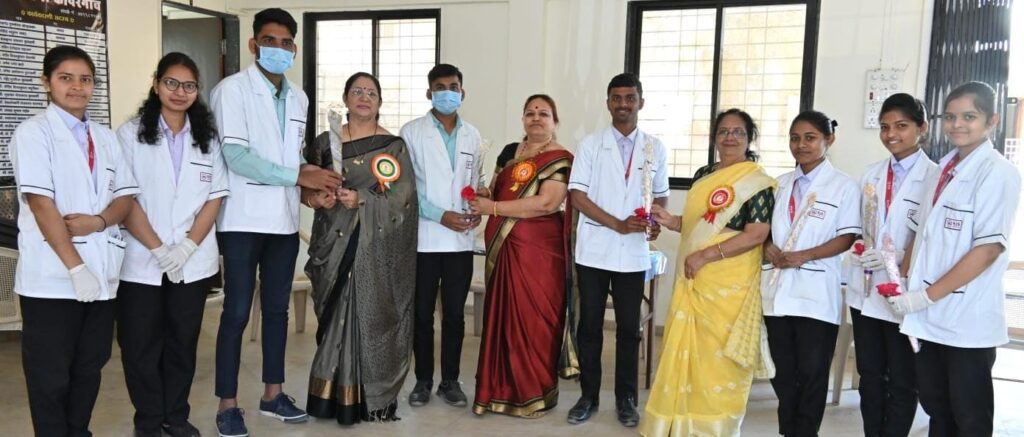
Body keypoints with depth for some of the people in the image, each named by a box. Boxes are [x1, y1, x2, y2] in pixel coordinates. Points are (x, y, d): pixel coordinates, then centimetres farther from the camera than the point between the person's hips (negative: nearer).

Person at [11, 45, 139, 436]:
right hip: (52, 277, -5)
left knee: (90, 367, 14)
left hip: (102, 273, 5)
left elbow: (126, 197, 10)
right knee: (51, 377, 5)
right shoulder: (34, 132, -4)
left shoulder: (106, 137, 13)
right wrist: (76, 267, -18)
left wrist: (98, 221, -12)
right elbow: (41, 204, -12)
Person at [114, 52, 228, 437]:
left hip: (193, 262, 2)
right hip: (141, 262, -2)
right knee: (141, 345, 4)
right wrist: (158, 249, -13)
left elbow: (215, 196, 3)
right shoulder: (131, 133, 0)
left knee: (183, 342, 10)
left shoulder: (207, 137, 9)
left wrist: (187, 247, -8)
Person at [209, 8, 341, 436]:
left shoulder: (298, 97, 13)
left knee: (277, 308, 13)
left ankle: (273, 394, 25)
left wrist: (312, 182, -2)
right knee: (237, 312, 0)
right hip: (243, 220, -6)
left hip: (284, 220, 6)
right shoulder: (232, 89, -7)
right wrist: (299, 176, -17)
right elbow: (235, 155, -16)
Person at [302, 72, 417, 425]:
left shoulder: (393, 146, 4)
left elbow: (401, 197, -4)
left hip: (378, 247, -1)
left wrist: (362, 201, -17)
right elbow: (305, 187, 10)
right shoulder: (325, 142, 9)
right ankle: (336, 395, 12)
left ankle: (376, 397, 11)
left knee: (375, 316, 0)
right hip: (335, 245, 2)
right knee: (337, 317, 2)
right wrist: (315, 198, -12)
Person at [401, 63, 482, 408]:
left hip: (460, 239, 3)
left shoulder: (472, 136, 10)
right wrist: (440, 215, -14)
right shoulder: (412, 132, -1)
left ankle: (450, 380, 20)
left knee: (455, 314, 8)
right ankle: (423, 380, 20)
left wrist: (475, 209, -4)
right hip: (423, 238, -2)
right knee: (422, 313, 7)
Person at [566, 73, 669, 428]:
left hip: (633, 253, 1)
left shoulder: (655, 148, 6)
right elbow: (577, 195, -5)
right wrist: (617, 224, -15)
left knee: (629, 328, 8)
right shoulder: (590, 144, 1)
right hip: (593, 250, -1)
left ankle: (626, 399, 21)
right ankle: (589, 396, 19)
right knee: (590, 326, 6)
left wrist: (654, 222, -10)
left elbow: (660, 195, 13)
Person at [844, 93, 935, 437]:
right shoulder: (871, 174, 10)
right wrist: (858, 253, 2)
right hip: (865, 289, 6)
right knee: (869, 375, 15)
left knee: (902, 381, 9)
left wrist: (896, 257, -23)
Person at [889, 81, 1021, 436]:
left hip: (968, 320, -6)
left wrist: (927, 295, -18)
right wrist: (903, 281, 2)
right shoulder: (938, 173, 10)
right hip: (928, 316, 6)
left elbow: (989, 249, -19)